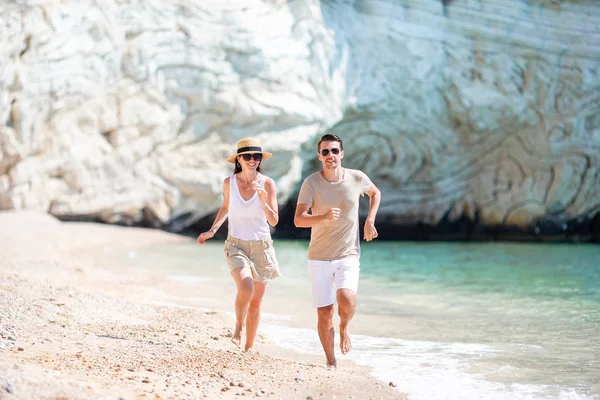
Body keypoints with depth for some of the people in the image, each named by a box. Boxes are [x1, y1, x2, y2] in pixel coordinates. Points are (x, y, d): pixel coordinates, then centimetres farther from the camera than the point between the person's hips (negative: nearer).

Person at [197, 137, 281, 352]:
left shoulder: (267, 183, -7)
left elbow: (274, 221, -9)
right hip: (236, 245, -1)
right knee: (246, 287, -26)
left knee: (256, 302, 7)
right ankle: (239, 327, 2)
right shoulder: (229, 182, -3)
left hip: (262, 247, 1)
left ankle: (249, 347, 24)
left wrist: (264, 202, -26)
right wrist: (212, 230, 8)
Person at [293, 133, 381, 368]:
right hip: (319, 258, 0)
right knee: (324, 314, 2)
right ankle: (331, 363, 20)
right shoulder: (311, 183, -8)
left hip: (348, 256, 0)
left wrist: (370, 221, 7)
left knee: (347, 300, -25)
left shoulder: (357, 178, -2)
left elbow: (375, 193, 21)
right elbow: (298, 220, -16)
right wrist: (324, 217, -34)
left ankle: (344, 329, 10)